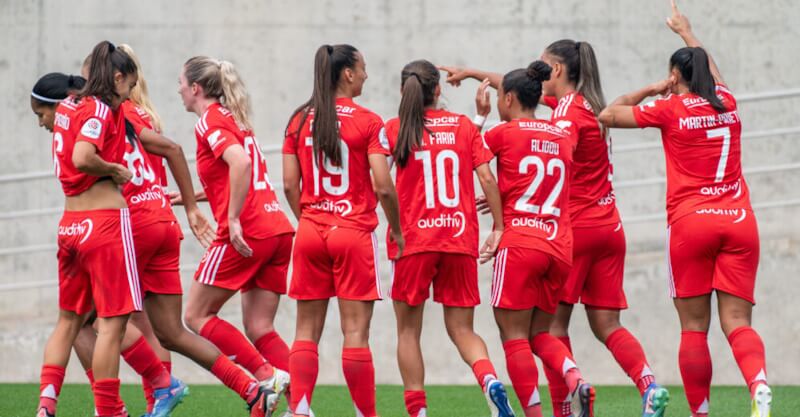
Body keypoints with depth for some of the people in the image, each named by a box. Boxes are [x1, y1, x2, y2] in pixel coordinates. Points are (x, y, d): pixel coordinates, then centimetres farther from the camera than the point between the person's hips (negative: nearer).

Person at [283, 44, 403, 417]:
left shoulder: (299, 121, 5)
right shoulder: (367, 122, -7)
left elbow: (290, 185, 3)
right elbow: (383, 186, -10)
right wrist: (396, 231, 3)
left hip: (310, 233, 4)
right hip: (354, 232, -4)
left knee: (307, 330, 7)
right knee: (355, 332, -2)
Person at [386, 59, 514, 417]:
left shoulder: (394, 128, 2)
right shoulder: (464, 126, 7)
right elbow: (486, 177, 0)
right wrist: (498, 227, 3)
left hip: (413, 239, -2)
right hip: (461, 240, 2)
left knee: (408, 330, 9)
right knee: (461, 329, 9)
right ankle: (490, 379, -20)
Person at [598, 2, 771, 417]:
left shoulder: (671, 109, -1)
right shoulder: (727, 103, 12)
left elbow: (609, 114, 8)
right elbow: (712, 74, 36)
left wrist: (650, 89, 18)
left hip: (690, 223, -3)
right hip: (739, 221, 3)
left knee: (694, 328, 2)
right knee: (737, 322, -5)